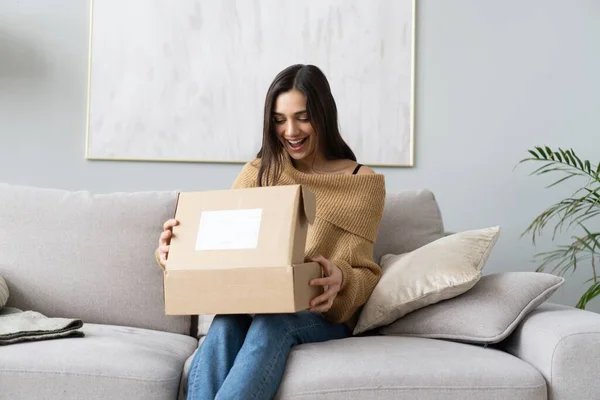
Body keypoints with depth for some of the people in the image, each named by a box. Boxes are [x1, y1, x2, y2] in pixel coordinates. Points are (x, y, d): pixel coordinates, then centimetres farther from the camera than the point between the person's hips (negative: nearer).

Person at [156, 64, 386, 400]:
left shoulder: (364, 183, 3)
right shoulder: (259, 173, 10)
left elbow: (365, 274, -1)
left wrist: (340, 279, -26)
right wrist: (174, 248, -21)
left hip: (323, 315, -2)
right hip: (254, 306, 2)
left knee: (272, 323, -36)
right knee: (225, 323, -34)